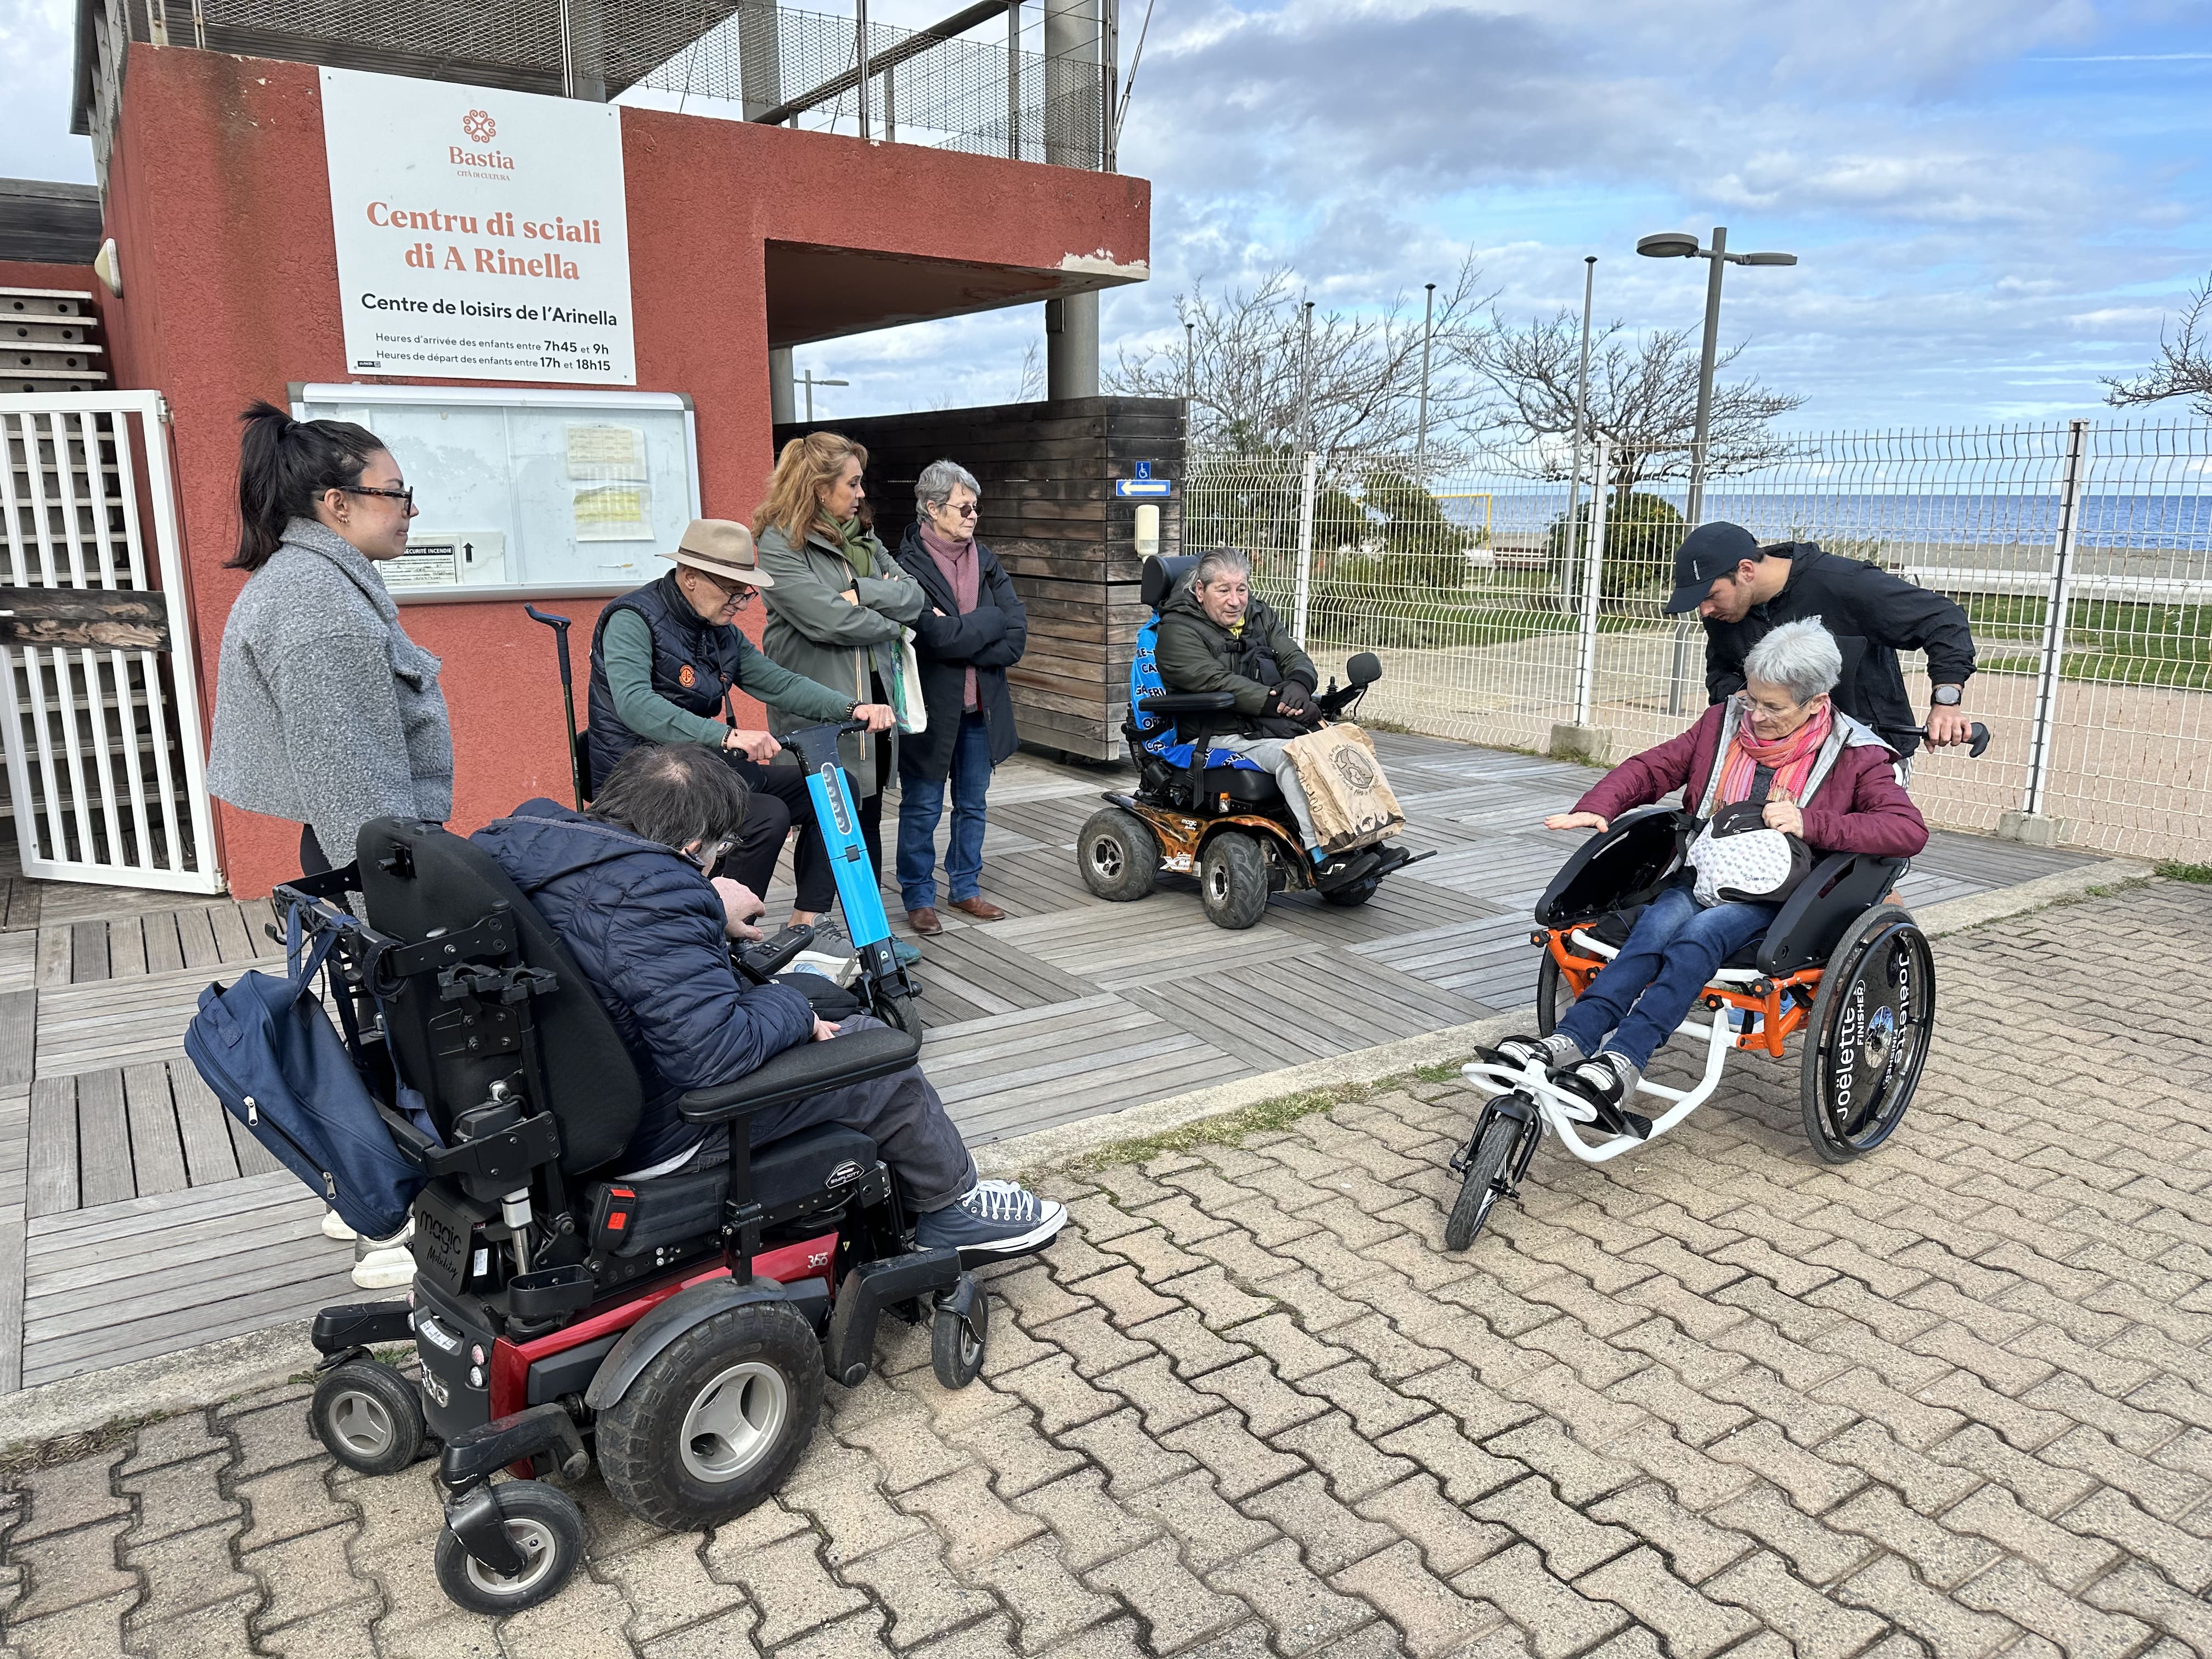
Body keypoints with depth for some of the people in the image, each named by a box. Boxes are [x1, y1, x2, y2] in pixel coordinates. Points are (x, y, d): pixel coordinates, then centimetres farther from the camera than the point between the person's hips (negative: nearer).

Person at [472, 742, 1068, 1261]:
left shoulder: (524, 834, -1)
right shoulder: (649, 898, -31)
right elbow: (712, 1050, -35)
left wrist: (710, 916, 17)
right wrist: (793, 1011, -16)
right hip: (652, 1138, -10)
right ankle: (951, 1209, 25)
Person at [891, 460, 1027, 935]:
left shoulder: (985, 560, 6)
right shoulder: (908, 565, -12)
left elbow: (1016, 638, -4)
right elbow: (936, 636, -24)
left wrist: (961, 633, -15)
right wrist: (991, 622, -11)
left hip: (980, 706, 6)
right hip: (930, 707, -6)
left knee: (973, 805, 15)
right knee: (922, 809, 5)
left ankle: (966, 888, 30)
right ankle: (918, 898, 18)